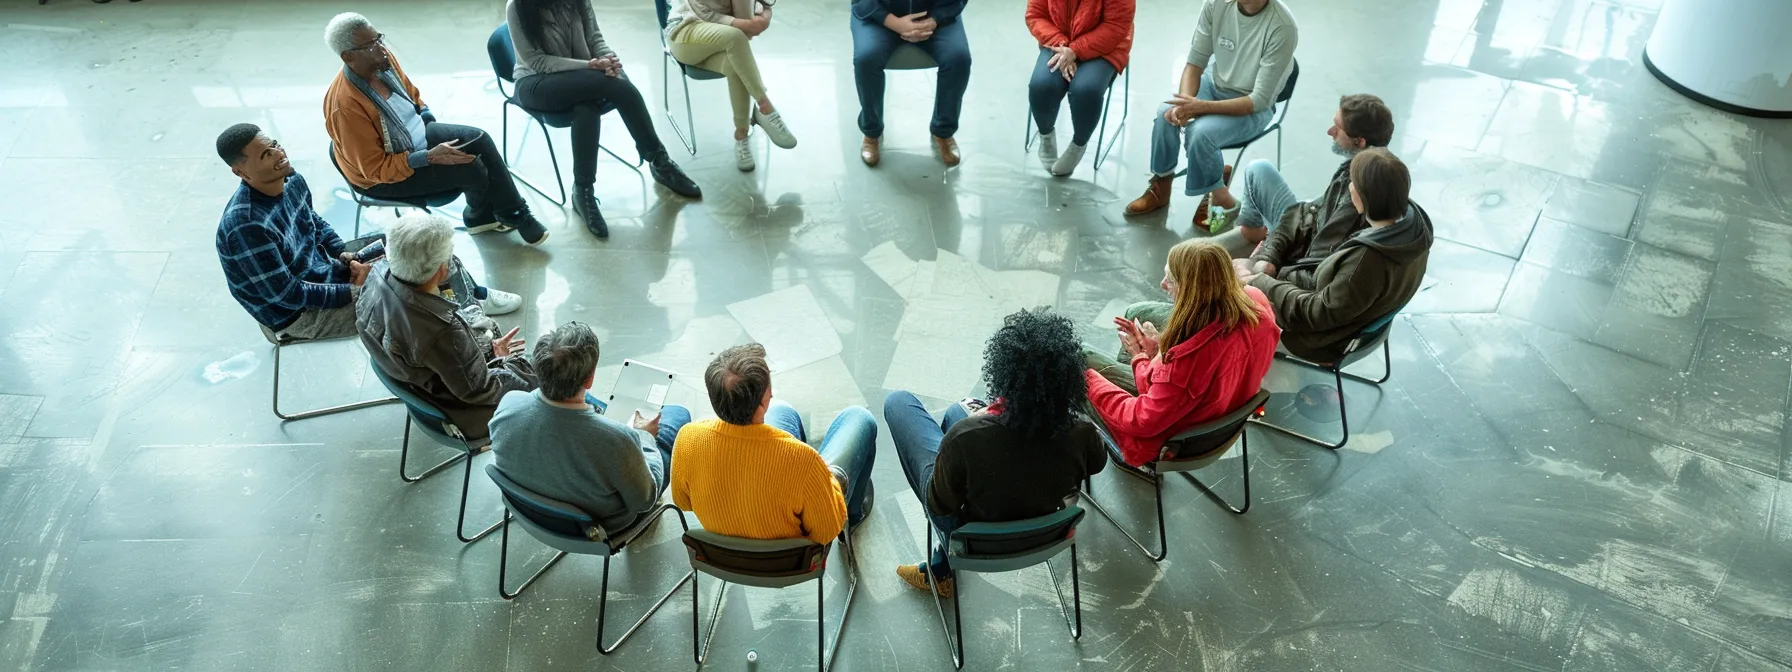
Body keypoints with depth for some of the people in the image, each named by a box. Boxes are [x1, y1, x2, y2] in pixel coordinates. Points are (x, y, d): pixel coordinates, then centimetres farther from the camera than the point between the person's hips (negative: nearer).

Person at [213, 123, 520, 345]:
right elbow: (286, 295, -27)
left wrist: (347, 256, -3)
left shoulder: (291, 181, -6)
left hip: (323, 268, 8)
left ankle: (474, 297, 23)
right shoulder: (246, 225, -32)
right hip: (296, 316, -8)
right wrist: (354, 291, -20)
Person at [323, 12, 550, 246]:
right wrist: (430, 157, -31)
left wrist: (428, 120, -4)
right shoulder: (346, 106, -34)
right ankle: (481, 215, 18)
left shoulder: (383, 60, -13)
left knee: (480, 140, -5)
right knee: (472, 168, -15)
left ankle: (514, 214, 4)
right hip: (385, 175, -8)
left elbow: (412, 95, 10)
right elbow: (376, 168, -28)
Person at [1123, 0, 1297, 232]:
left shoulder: (1282, 27, -29)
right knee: (1166, 114, -23)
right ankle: (1161, 185, 1)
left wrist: (1200, 107, -34)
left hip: (1254, 107, -4)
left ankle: (1214, 194, -1)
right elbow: (1195, 62, -8)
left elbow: (1260, 100, -26)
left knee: (1200, 133, -29)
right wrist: (1186, 103, -27)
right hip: (1213, 83, 4)